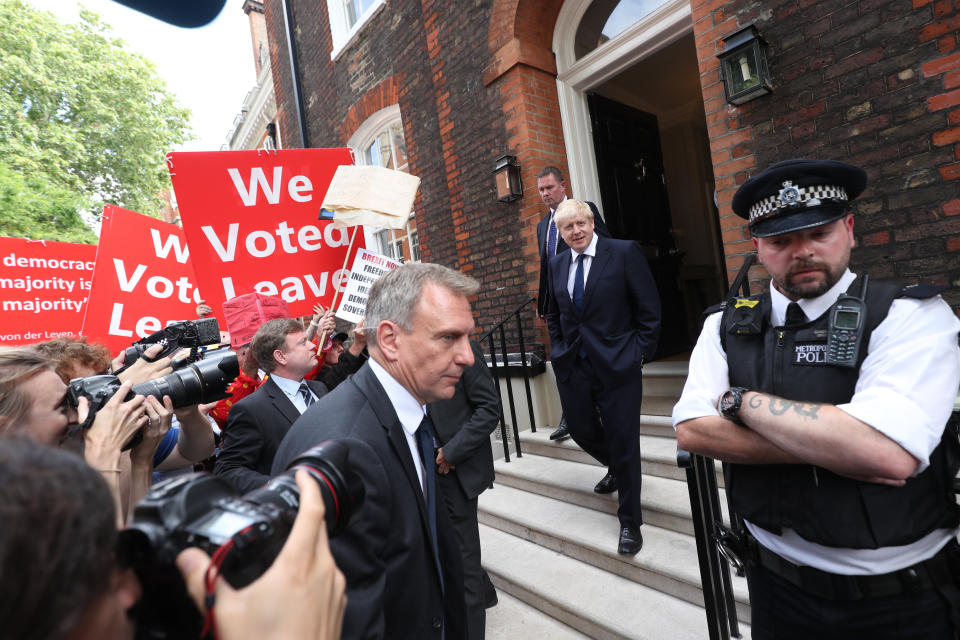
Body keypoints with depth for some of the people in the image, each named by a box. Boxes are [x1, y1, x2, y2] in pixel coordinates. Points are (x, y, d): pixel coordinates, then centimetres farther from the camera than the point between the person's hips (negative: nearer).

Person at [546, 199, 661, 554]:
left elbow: (649, 310, -6)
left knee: (623, 444, 3)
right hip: (572, 366, 5)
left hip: (617, 365, -5)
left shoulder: (624, 253, -7)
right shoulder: (556, 265, 8)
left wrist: (639, 355, -8)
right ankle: (616, 468, 51)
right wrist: (559, 350, 9)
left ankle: (630, 522, 25)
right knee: (581, 431, 17)